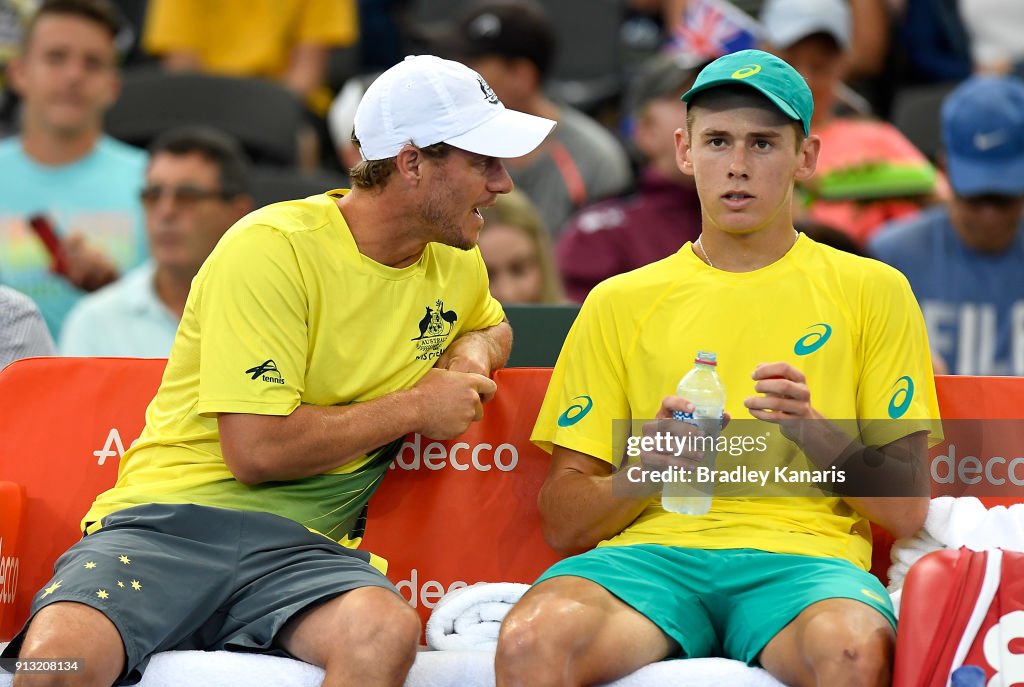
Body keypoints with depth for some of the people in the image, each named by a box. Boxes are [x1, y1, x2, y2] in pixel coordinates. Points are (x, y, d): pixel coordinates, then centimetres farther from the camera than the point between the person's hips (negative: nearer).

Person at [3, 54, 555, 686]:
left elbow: (491, 325, 40)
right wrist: (414, 406, -6)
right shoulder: (273, 249, -10)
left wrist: (474, 352, 14)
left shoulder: (457, 265, 13)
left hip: (304, 548, 5)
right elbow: (258, 450, -17)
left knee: (386, 634, -34)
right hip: (171, 518, -5)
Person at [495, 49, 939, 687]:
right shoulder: (620, 303, 18)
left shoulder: (873, 292, 15)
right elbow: (563, 521, 14)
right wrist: (643, 472, -8)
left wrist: (815, 432, -9)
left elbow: (908, 510, 10)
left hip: (803, 557, -1)